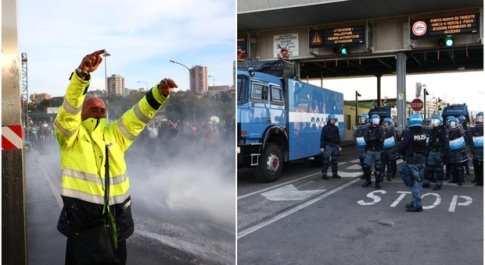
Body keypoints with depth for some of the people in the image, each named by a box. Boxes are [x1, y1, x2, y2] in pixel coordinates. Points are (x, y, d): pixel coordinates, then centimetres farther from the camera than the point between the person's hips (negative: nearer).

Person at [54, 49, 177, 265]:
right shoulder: (70, 135, -2)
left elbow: (138, 114, 2)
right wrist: (82, 73, -35)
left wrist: (159, 93, -15)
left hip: (116, 216, 4)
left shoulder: (115, 134, 10)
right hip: (81, 216, -4)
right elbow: (70, 107, -19)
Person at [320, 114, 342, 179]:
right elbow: (322, 138, -8)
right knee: (326, 161, -7)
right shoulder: (325, 128, -6)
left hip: (335, 146, 6)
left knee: (335, 161, 11)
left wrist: (339, 146, 11)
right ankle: (324, 174, -2)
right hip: (328, 146, -6)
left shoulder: (336, 128, 11)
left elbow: (338, 137, 15)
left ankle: (335, 173, 20)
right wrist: (322, 147, -13)